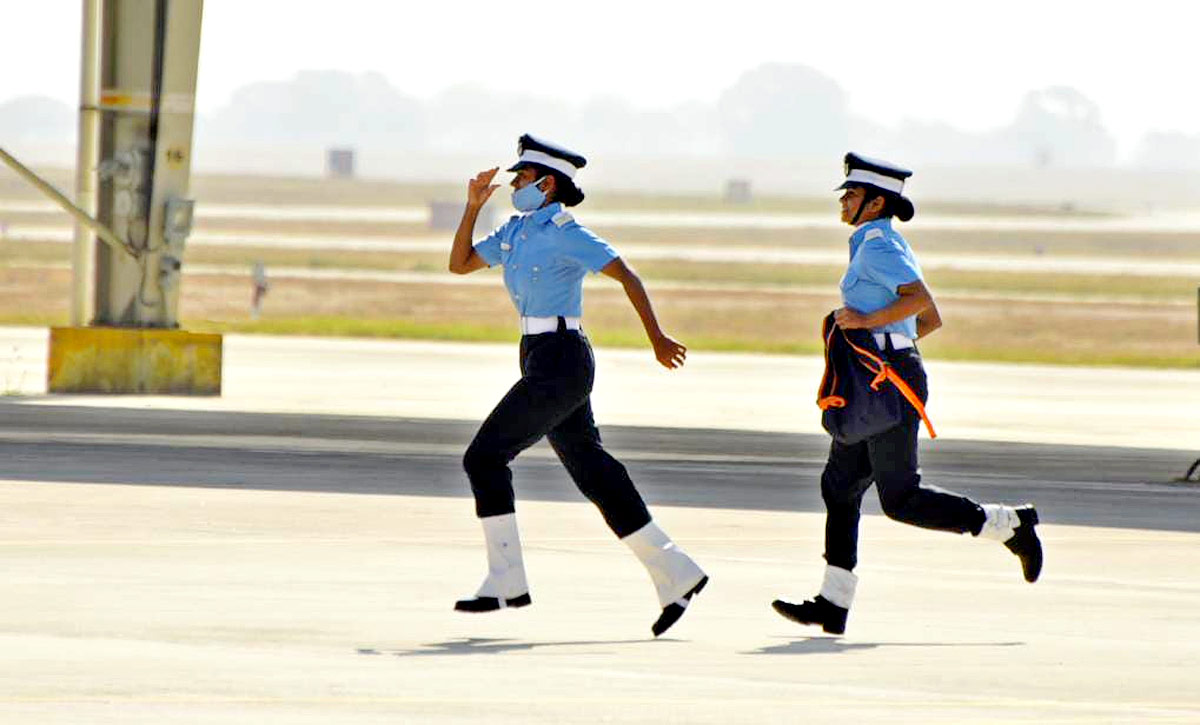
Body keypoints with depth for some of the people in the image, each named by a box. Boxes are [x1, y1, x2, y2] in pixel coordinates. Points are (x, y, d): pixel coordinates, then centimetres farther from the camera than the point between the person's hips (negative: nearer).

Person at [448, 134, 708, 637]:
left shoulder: (563, 233, -11)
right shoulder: (516, 230, 14)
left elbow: (626, 275, -13)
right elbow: (459, 264, 20)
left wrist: (656, 337, -17)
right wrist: (473, 206, 9)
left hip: (559, 365, -9)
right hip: (543, 364, 9)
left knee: (484, 456, -8)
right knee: (593, 473, 9)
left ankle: (506, 580, -4)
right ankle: (675, 575, 12)